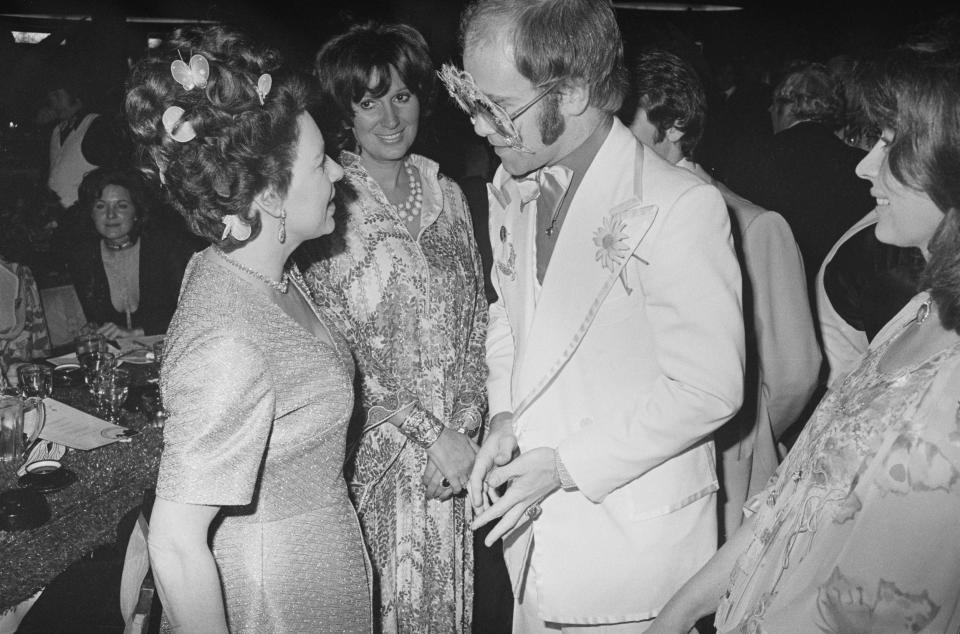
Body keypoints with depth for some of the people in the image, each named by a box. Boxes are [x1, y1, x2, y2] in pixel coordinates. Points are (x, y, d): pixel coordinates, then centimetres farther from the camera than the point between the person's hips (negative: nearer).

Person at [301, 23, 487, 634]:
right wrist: (430, 434, -14)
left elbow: (476, 318, 7)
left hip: (454, 448, 5)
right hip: (372, 453, -4)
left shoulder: (446, 194, 7)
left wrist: (465, 426, -6)